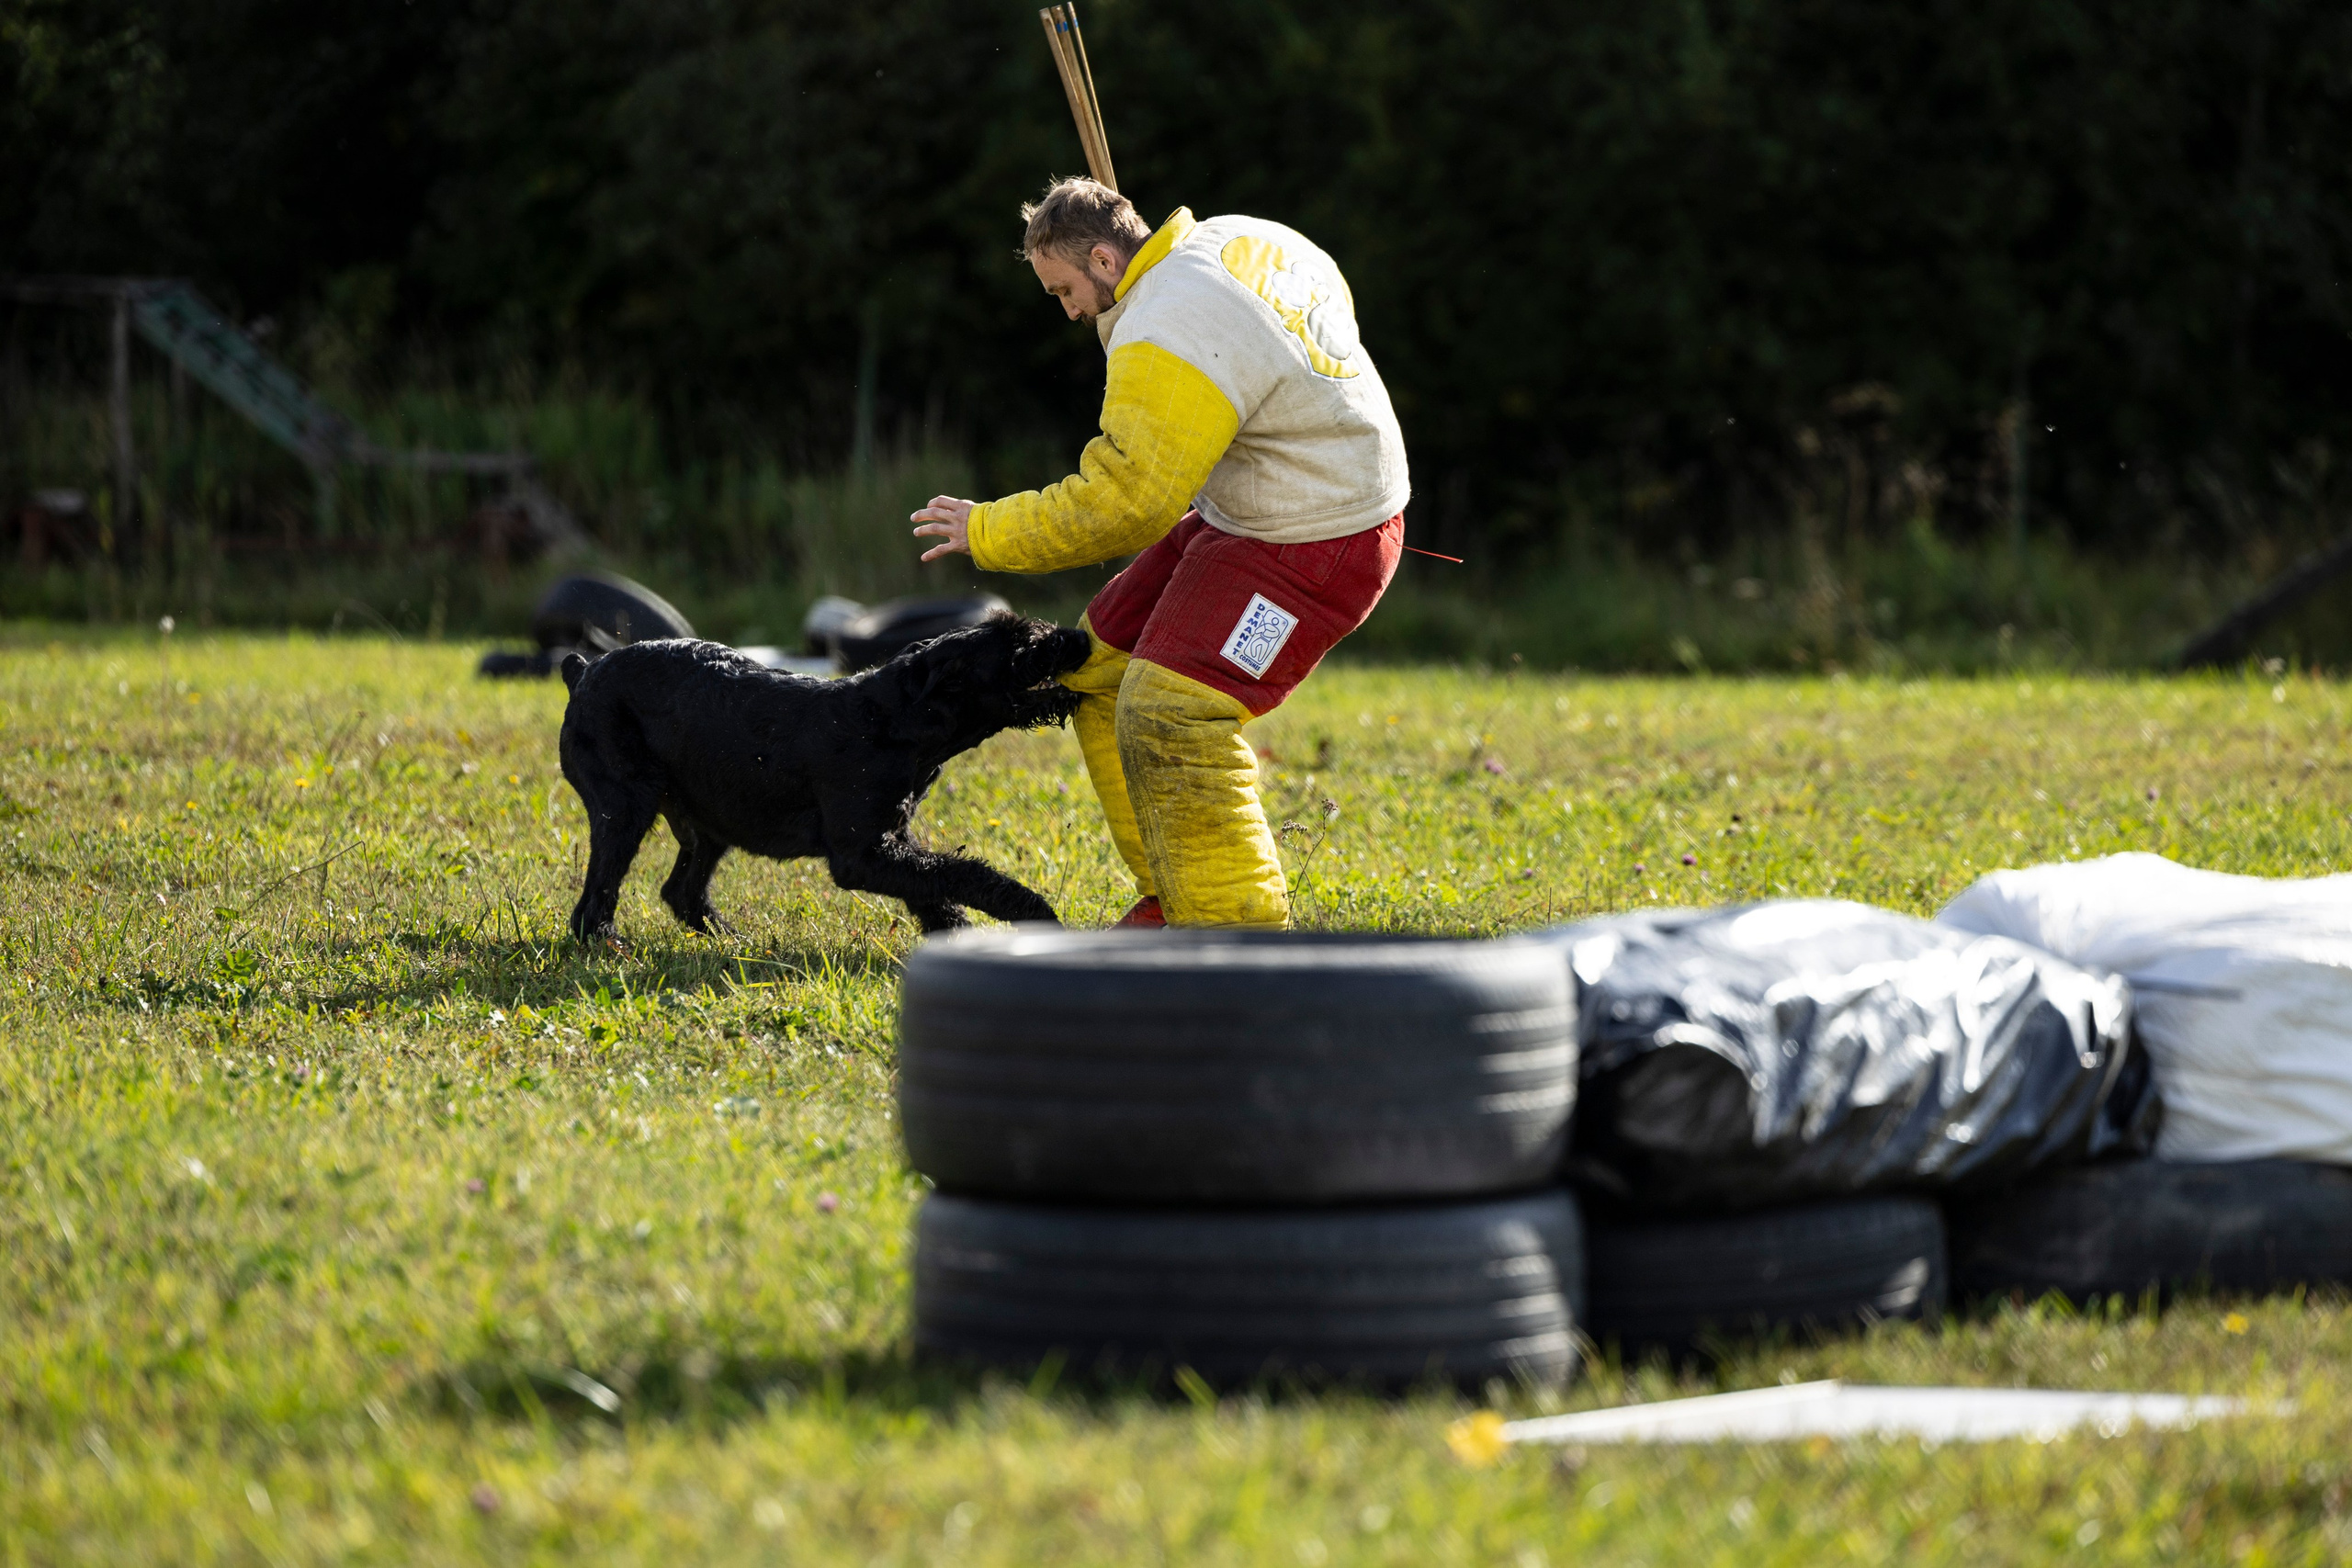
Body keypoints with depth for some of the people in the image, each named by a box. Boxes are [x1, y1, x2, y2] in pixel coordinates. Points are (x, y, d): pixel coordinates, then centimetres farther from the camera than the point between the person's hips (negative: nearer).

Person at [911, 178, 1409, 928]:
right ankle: (1173, 898, 17)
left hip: (1310, 552, -11)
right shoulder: (1240, 240, 3)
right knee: (1102, 669, 12)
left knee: (1171, 719, -20)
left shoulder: (1167, 344, -26)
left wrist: (989, 533, -14)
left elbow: (1118, 506, -26)